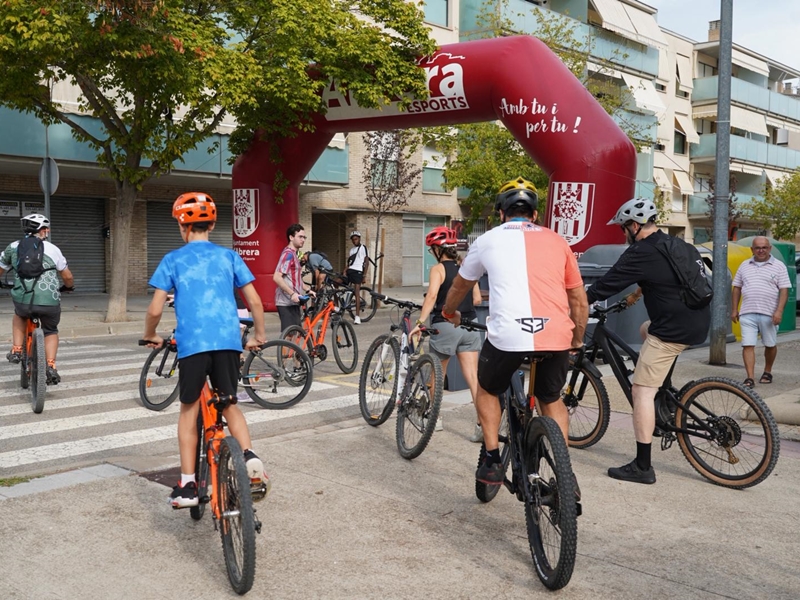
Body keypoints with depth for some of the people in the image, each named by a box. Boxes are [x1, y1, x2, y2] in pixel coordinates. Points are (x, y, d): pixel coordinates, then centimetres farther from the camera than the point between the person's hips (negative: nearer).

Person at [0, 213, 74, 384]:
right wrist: (68, 287, 33)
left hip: (23, 301, 1)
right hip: (50, 302, -1)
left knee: (18, 316, 36)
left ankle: (16, 351, 22)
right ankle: (51, 367, 7)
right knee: (51, 332, 24)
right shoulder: (52, 249, 5)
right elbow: (68, 277, 10)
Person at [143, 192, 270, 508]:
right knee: (229, 404, 18)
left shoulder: (173, 260, 7)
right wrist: (259, 335, 22)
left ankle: (187, 485, 11)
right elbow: (255, 301, 8)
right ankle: (249, 456, -6)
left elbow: (155, 310, 3)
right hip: (228, 340, 2)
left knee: (189, 409, 13)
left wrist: (151, 336, 23)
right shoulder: (229, 256, 12)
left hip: (192, 342, -2)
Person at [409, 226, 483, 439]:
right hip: (470, 325, 4)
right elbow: (477, 299, 9)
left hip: (446, 326, -4)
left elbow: (432, 295, -22)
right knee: (473, 377, 0)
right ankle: (482, 423, -9)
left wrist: (420, 322, -25)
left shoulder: (438, 269, -6)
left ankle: (435, 417, 29)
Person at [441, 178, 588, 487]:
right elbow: (580, 302, 21)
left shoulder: (489, 240, 17)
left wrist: (449, 314, 52)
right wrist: (577, 341, 37)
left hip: (507, 335, -2)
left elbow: (460, 286, 33)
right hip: (556, 336, 2)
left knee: (487, 390, 28)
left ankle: (492, 463, 23)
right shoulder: (556, 241, 19)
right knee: (551, 399, 28)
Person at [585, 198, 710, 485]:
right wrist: (637, 294, 41)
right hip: (698, 322, 10)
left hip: (673, 330, -10)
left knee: (641, 391, -6)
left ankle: (642, 467, -5)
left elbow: (605, 285, -12)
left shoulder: (640, 253, -14)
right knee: (648, 330, 36)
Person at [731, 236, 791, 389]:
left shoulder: (779, 266, 2)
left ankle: (767, 372, 31)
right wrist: (734, 310, 8)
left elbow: (784, 290, -4)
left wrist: (779, 311, -15)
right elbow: (737, 288, 15)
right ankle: (750, 378, -7)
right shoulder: (744, 266, 12)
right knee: (747, 346, -7)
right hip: (747, 313, 2)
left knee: (770, 345, 11)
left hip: (769, 314, -2)